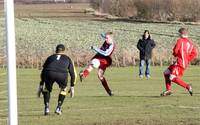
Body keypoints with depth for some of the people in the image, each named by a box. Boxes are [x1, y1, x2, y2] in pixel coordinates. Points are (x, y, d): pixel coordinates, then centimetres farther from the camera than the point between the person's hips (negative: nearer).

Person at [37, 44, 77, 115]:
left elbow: (43, 71, 33)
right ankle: (58, 108, 21)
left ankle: (46, 108, 15)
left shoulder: (50, 57, 35)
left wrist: (41, 85, 37)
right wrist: (72, 87, 39)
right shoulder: (67, 59, 33)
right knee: (63, 90, 31)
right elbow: (72, 73, 32)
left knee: (47, 90, 30)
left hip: (49, 73, 1)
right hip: (62, 74, -1)